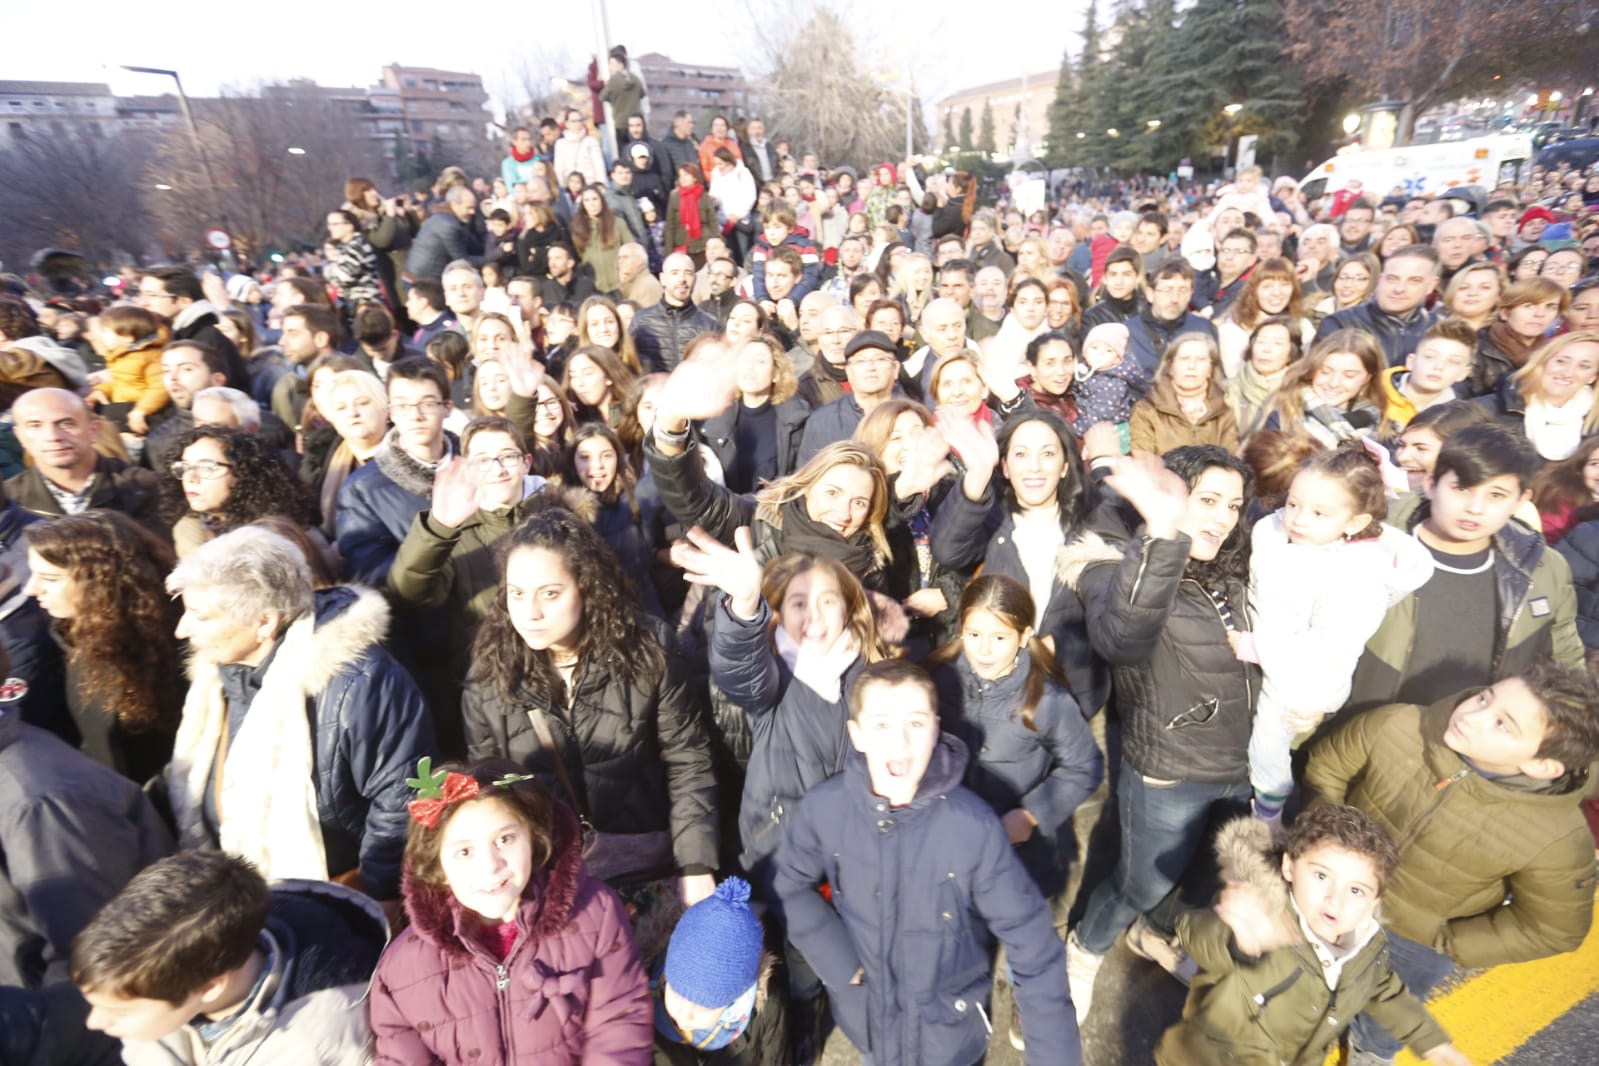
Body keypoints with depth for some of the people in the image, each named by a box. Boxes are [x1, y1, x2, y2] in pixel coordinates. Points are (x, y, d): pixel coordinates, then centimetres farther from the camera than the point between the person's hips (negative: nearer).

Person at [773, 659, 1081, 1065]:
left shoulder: (974, 826, -28)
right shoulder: (823, 808, -23)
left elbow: (1032, 947, -20)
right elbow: (792, 884, -5)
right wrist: (838, 964, -14)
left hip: (949, 1029, -1)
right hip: (863, 1016, 2)